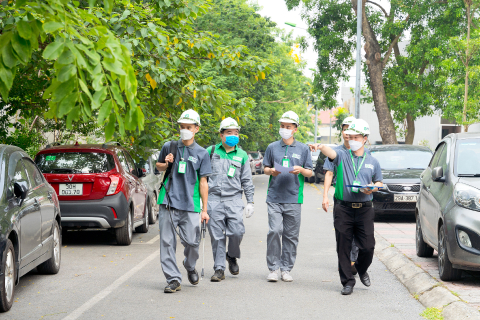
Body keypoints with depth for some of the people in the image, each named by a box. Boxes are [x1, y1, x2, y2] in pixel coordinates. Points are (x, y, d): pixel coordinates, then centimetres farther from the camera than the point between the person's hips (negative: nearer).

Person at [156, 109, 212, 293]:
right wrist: (165, 164, -1)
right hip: (168, 202, 1)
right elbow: (158, 166, 23)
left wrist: (204, 209, 3)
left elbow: (203, 182, 6)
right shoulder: (169, 147, 9)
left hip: (190, 204, -1)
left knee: (191, 241, -3)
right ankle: (173, 279, 4)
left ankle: (190, 267, 27)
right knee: (167, 242, -3)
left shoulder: (202, 153, 7)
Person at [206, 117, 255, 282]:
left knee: (237, 231, -11)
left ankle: (232, 256, 17)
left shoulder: (242, 155, 11)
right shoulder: (211, 151, 8)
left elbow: (247, 181, 14)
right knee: (217, 236, -1)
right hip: (214, 199, 0)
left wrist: (250, 202, 9)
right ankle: (219, 269, 7)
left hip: (234, 199, 0)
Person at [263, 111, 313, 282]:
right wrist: (271, 171, -6)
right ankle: (273, 268, -2)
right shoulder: (272, 147, 11)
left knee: (291, 235, 2)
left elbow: (310, 173, 10)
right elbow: (265, 168, 17)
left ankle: (286, 269, 12)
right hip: (274, 197, 0)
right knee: (274, 231, -11)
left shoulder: (303, 149, 9)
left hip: (293, 199, 0)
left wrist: (301, 170, -11)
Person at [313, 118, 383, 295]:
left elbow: (379, 182, 20)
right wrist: (320, 147, -40)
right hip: (343, 208, -1)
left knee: (367, 247, -1)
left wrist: (372, 188, -4)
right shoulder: (342, 156, 5)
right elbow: (329, 151, -17)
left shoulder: (372, 162, 12)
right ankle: (347, 281, 12)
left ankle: (362, 269, 30)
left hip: (364, 209, 1)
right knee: (343, 247, 1)